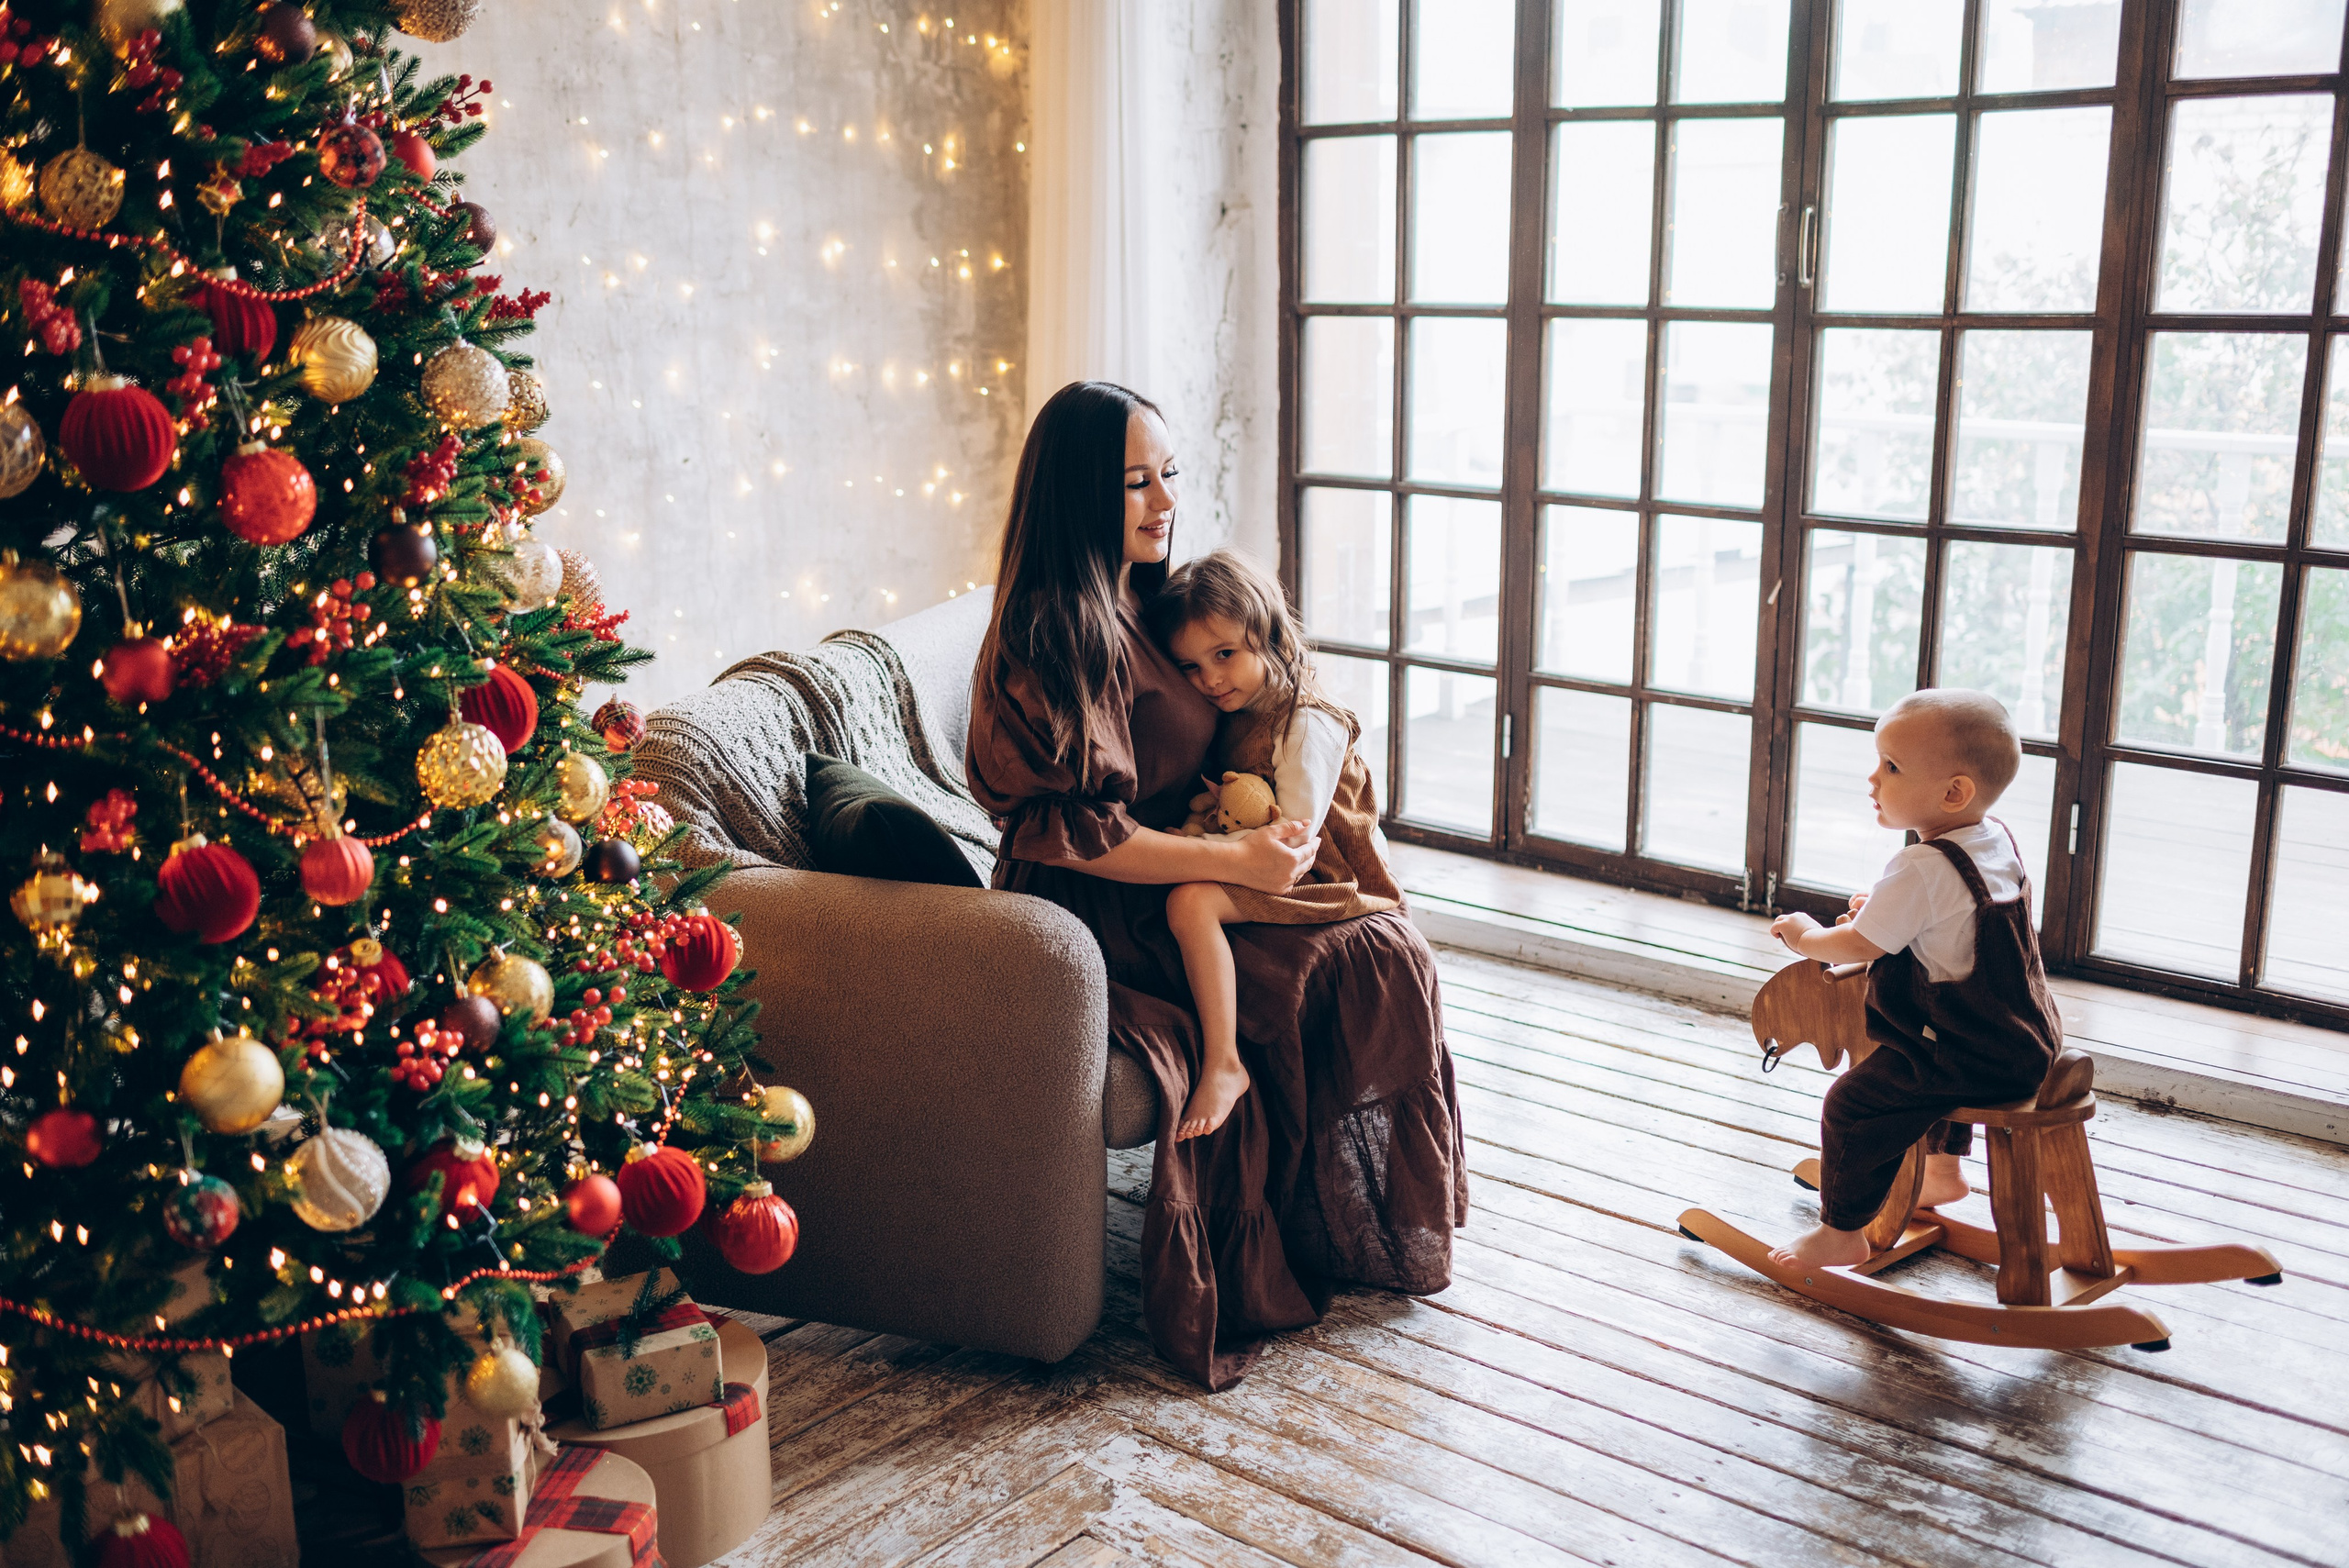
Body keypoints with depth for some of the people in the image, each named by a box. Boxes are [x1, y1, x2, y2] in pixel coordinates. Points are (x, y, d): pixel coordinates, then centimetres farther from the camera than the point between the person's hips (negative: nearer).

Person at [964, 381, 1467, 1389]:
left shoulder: (1137, 601, 10)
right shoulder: (1053, 636, -19)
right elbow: (1075, 833, -22)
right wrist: (1238, 861, -22)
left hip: (1174, 891, 9)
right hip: (1105, 924, -9)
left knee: (1384, 946, -6)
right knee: (1366, 962, -17)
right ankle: (1341, 1229, 1)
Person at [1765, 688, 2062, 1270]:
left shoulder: (1922, 870, -26)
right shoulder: (1998, 839, 4)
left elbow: (1858, 945, -19)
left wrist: (1807, 936, 0)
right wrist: (1884, 905, 15)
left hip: (1975, 1059, -10)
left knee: (1852, 1106, -9)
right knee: (1937, 1067, 38)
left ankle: (1842, 1233, -1)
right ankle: (1944, 1170, 54)